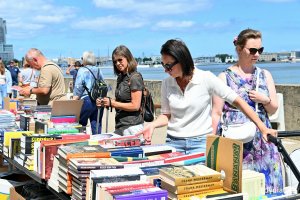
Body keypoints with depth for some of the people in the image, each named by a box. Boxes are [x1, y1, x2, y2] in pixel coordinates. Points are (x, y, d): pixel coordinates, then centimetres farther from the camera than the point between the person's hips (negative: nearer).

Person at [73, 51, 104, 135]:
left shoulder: (82, 70, -3)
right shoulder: (98, 70, 12)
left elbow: (78, 88, -8)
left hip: (87, 100, -5)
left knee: (80, 125, 4)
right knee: (96, 125, 8)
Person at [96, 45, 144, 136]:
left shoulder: (135, 77, -11)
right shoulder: (120, 78, 14)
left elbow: (135, 106, -16)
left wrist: (112, 103, -13)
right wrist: (104, 103, 3)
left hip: (132, 126, -8)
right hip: (120, 125, 8)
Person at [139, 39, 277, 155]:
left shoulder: (206, 78, -8)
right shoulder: (167, 83, 4)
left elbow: (237, 101, -6)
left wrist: (262, 127, -8)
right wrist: (153, 125, -8)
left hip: (201, 142, -3)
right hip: (173, 142, 3)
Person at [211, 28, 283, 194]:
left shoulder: (265, 75, 10)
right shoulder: (225, 77, -1)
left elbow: (273, 110, 12)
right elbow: (216, 113, -1)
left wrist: (265, 100, -8)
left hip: (261, 141, 3)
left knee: (263, 185, 3)